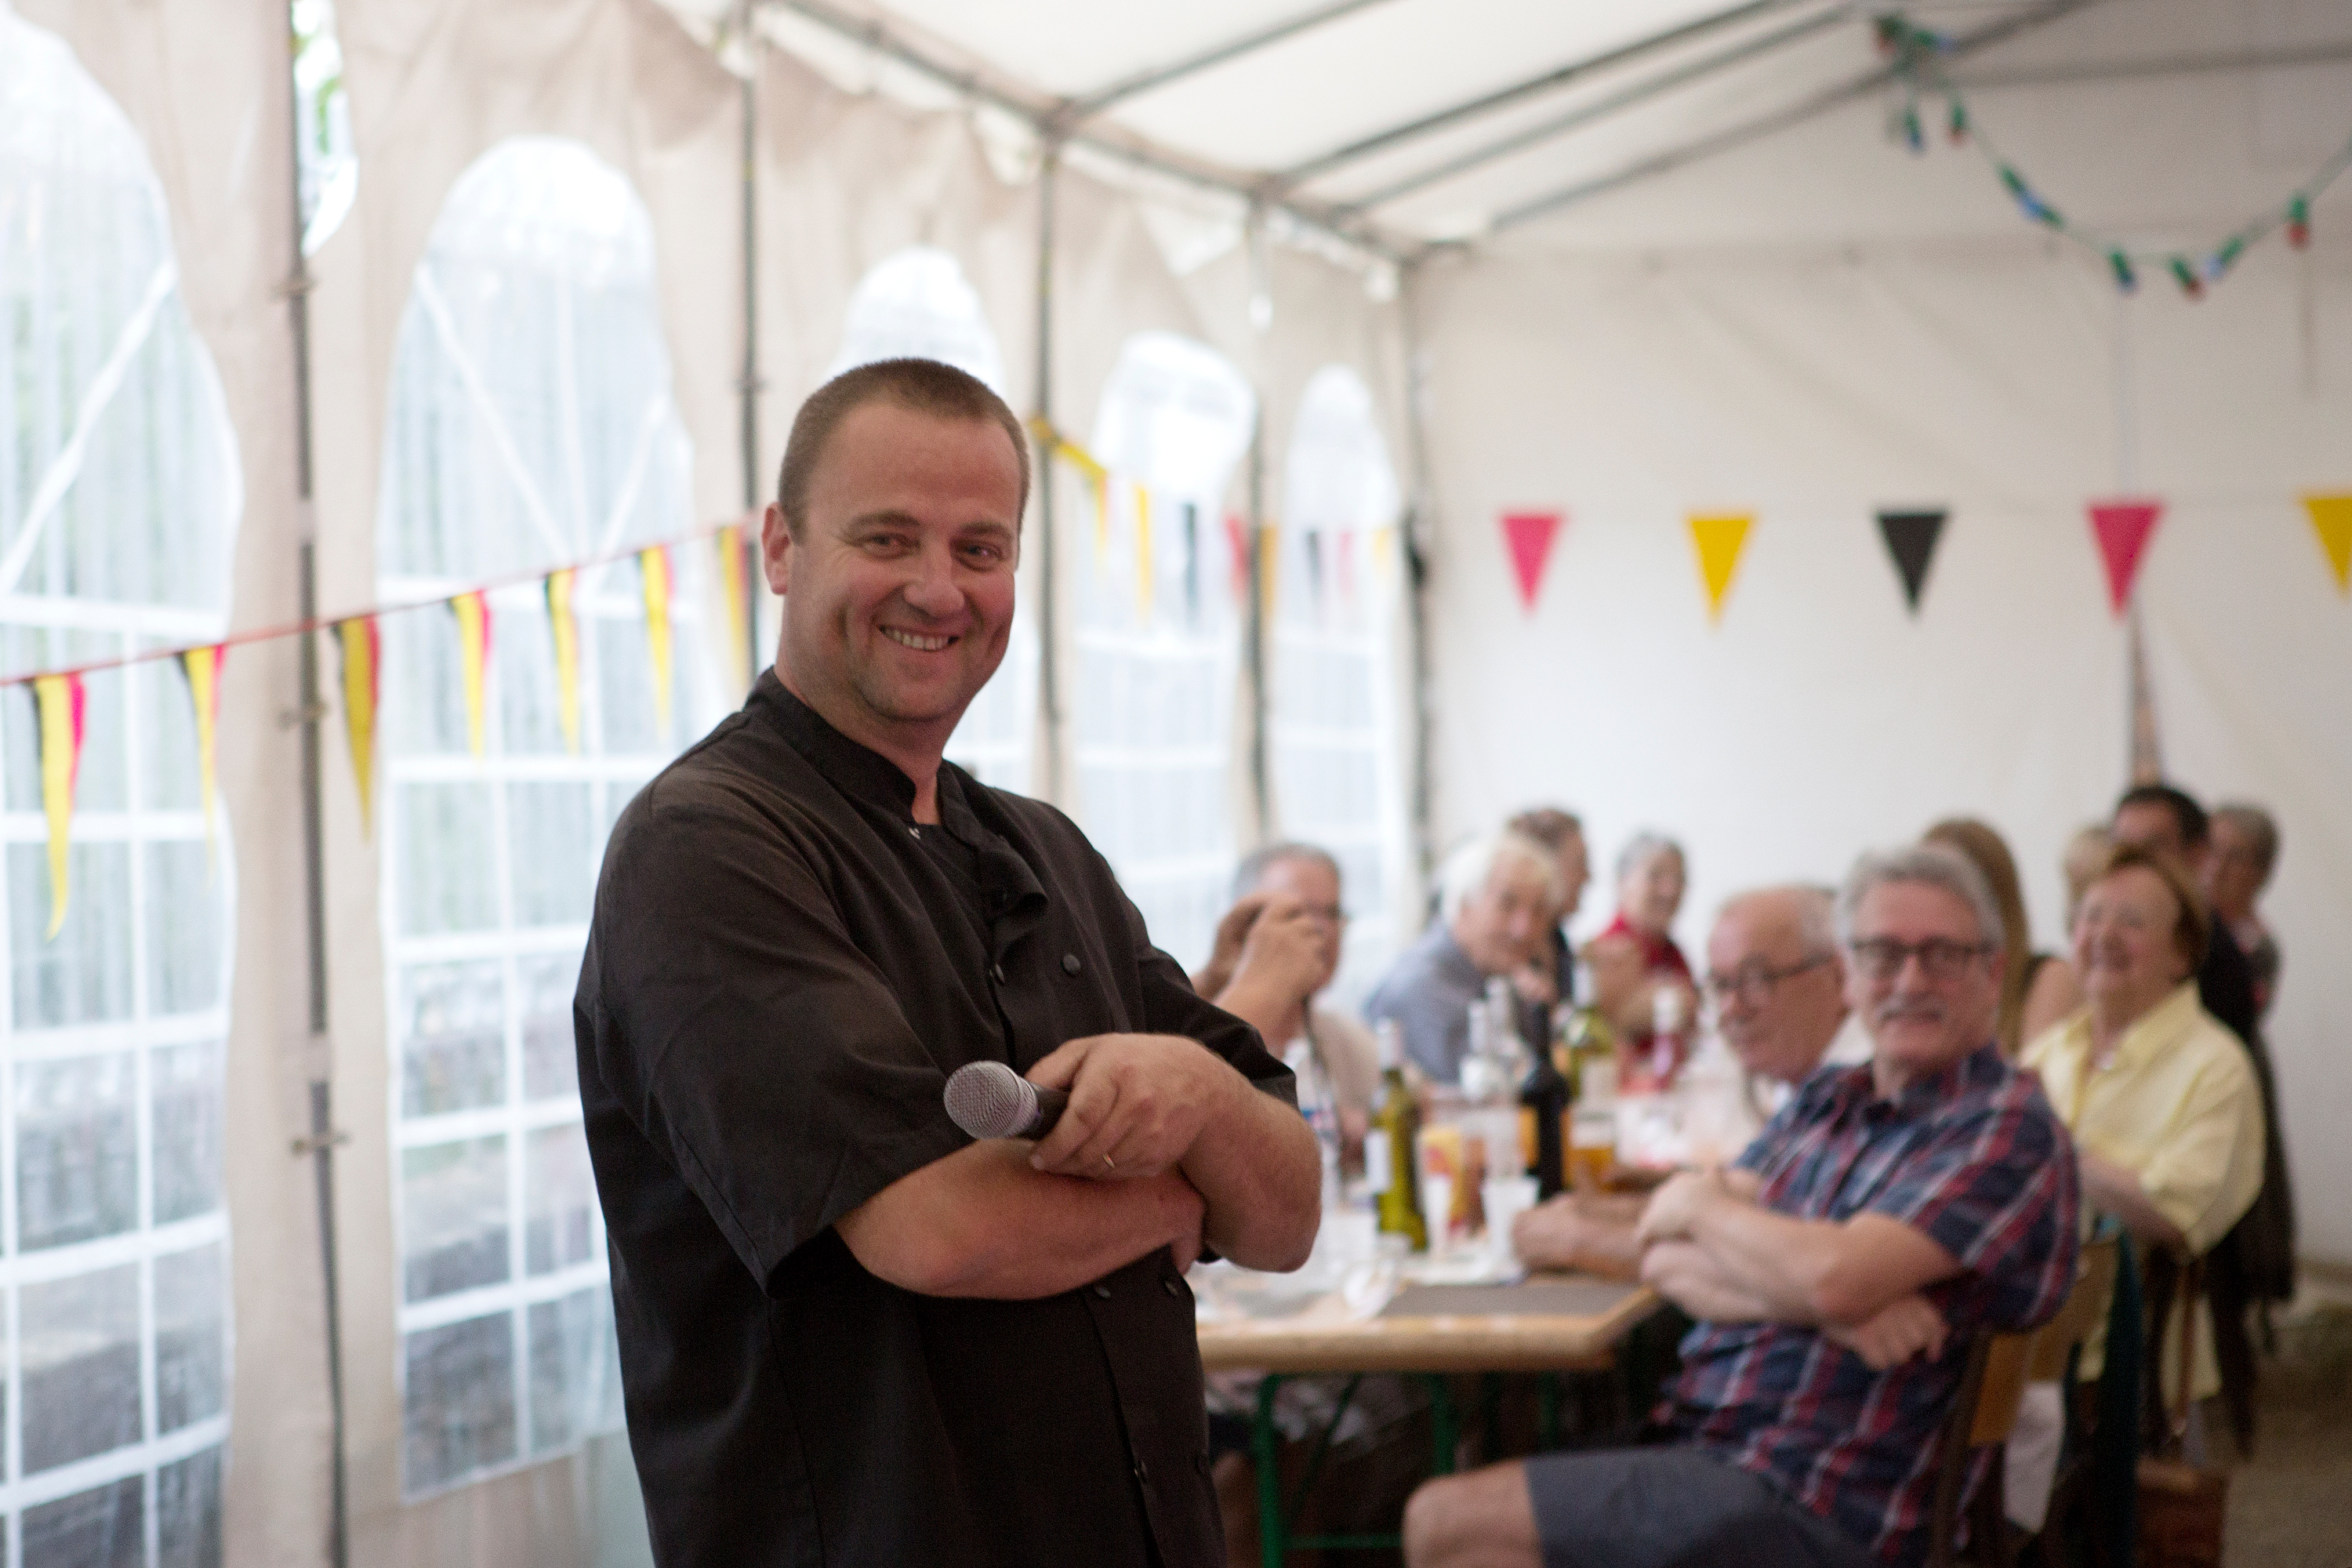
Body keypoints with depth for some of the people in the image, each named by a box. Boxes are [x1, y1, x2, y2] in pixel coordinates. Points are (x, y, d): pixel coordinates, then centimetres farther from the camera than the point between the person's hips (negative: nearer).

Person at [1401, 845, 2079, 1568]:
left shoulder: (2007, 1126, -10)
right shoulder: (1825, 1102, 14)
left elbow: (1832, 1280, -24)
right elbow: (1667, 1262, 3)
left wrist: (1699, 1204, -3)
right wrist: (1829, 1310, -17)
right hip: (1698, 1449, 8)